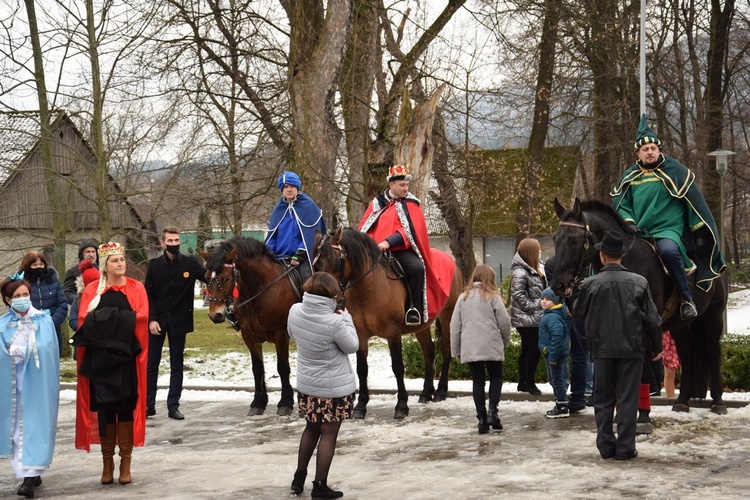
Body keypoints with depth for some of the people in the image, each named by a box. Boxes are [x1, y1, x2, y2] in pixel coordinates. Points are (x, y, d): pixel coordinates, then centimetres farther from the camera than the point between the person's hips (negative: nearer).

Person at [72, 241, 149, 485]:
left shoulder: (136, 288, 6)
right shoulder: (92, 289, 8)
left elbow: (140, 318, -7)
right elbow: (84, 318, -3)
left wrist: (107, 320, -12)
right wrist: (121, 319, -13)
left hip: (126, 357, -1)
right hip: (99, 357, 1)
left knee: (126, 406, 0)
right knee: (104, 407, 3)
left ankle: (125, 462, 7)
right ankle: (107, 462, 12)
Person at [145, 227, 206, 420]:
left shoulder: (190, 263, -2)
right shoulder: (154, 265, -1)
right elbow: (148, 294, -1)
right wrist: (151, 319, -11)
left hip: (179, 321, 0)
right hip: (157, 321, 0)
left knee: (177, 366, 7)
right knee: (151, 364, 7)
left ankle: (173, 406, 14)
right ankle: (148, 404, 17)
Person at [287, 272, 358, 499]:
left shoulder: (295, 311, -9)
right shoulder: (334, 321, -26)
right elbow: (352, 346, -10)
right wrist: (347, 319, -1)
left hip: (306, 384, 6)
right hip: (334, 387, -6)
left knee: (311, 428, 23)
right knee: (329, 434, 7)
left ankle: (299, 478, 31)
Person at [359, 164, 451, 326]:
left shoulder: (411, 203, 6)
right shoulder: (377, 203, 15)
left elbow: (409, 230, -8)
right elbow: (365, 227, 14)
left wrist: (389, 242, -21)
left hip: (401, 250, -3)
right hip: (377, 250, 3)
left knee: (417, 267, -31)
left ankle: (414, 309, -19)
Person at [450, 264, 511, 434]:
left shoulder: (463, 298, 8)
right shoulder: (493, 297, -3)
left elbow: (455, 326, 7)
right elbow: (504, 322, -4)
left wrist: (456, 350, 13)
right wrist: (505, 341, 14)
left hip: (470, 348, 3)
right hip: (492, 347, -3)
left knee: (477, 381, 9)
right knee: (496, 377, 13)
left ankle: (481, 419, 6)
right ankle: (492, 412, -4)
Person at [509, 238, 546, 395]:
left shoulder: (533, 270, 14)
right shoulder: (520, 272, -17)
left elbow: (541, 292, 21)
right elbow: (518, 295, -24)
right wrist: (534, 307, -19)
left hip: (533, 319, 10)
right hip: (526, 319, -10)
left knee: (527, 349, 13)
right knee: (534, 349, -8)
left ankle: (523, 382, 20)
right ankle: (529, 383, 1)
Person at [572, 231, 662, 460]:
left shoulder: (591, 284, -7)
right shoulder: (639, 282, -6)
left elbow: (578, 313, 8)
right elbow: (652, 319, -3)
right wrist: (657, 347, 10)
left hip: (602, 349, 0)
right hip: (632, 348, 0)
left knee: (603, 400, 11)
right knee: (627, 400, 5)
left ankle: (606, 446, 15)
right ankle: (625, 448, 6)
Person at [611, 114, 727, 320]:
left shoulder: (675, 171, 1)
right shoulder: (629, 177, 11)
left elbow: (695, 205, 4)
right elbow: (620, 205, 14)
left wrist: (701, 233, 2)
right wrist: (629, 222, -6)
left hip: (669, 230, -5)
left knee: (668, 249, -37)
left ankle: (687, 299, -24)